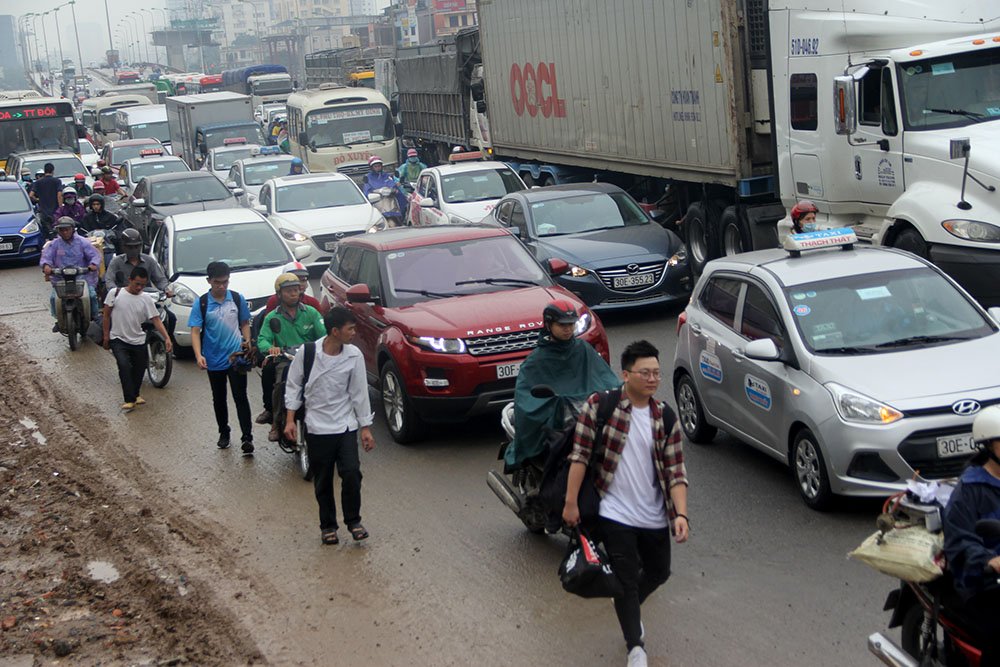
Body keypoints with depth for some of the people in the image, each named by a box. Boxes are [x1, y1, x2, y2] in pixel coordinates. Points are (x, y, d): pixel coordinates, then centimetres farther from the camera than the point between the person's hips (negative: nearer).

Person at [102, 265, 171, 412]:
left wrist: (167, 338, -21)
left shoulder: (146, 299, -5)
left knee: (139, 369, 12)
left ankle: (135, 394, 38)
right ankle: (129, 400, -18)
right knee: (124, 366, -22)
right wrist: (106, 335, -3)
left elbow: (156, 320, -9)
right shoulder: (115, 293, -8)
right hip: (118, 340, -3)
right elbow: (107, 315, 0)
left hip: (138, 341, 3)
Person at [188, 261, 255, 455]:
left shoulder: (237, 299, 0)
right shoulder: (201, 303, -6)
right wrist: (199, 355, -24)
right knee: (219, 399, 15)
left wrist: (247, 341, -8)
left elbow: (244, 323, 10)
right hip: (214, 360, 1)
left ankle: (247, 437, -9)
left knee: (240, 397, -7)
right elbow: (195, 331, -10)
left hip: (236, 357, -1)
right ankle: (224, 433, 31)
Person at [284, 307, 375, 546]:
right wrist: (290, 420, -3)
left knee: (351, 474, -10)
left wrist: (365, 427, 2)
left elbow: (359, 393, 1)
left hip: (346, 427, 1)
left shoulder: (354, 356, -7)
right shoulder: (306, 352, -11)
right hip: (317, 427, -1)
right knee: (322, 481, 7)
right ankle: (328, 525, 23)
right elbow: (293, 386, 0)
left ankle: (353, 520, 10)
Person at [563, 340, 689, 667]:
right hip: (615, 515, -5)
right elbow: (580, 455, -10)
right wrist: (571, 502, -12)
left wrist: (681, 514, -15)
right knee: (627, 580, -6)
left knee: (658, 573, 20)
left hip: (654, 518, 5)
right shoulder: (600, 405, -11)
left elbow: (675, 471, -4)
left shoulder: (665, 418, -1)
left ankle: (629, 608, 50)